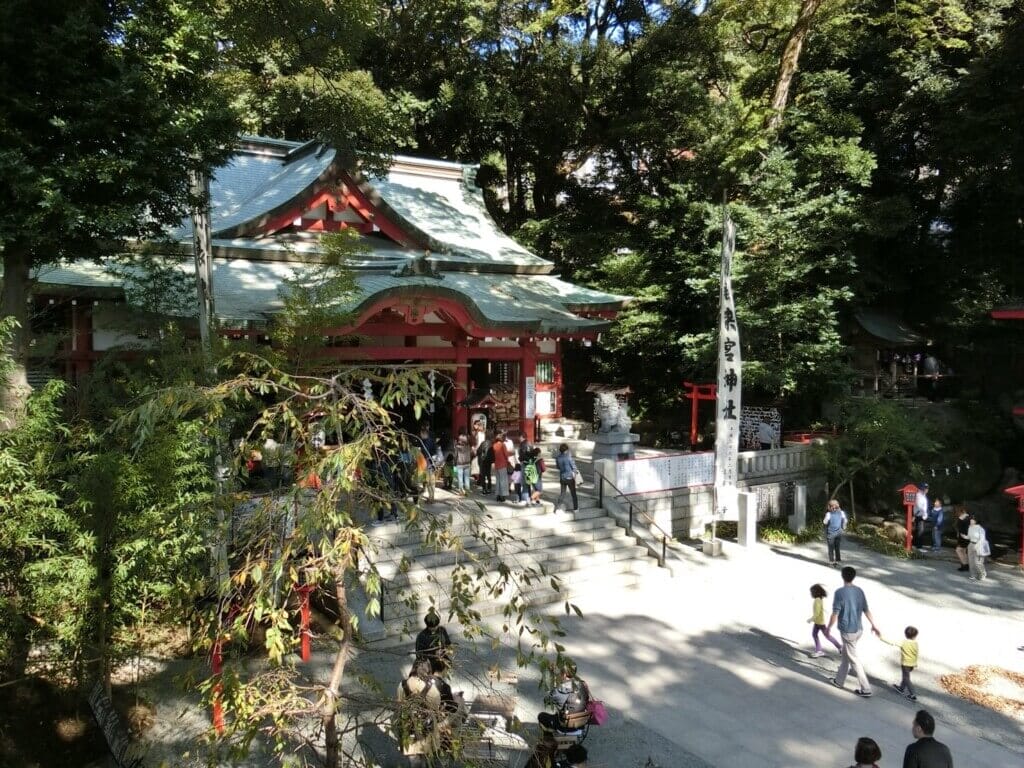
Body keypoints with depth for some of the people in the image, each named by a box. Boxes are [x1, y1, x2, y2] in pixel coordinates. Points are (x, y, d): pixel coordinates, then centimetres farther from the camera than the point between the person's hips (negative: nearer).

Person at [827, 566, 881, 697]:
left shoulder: (839, 592, -20)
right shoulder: (859, 591, -1)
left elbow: (835, 614, -18)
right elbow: (866, 610, 8)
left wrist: (829, 628, -4)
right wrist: (874, 625, 21)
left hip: (847, 631, -7)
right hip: (858, 629, 7)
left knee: (854, 660, 3)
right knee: (846, 655, 21)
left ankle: (866, 689, 7)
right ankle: (839, 681, 33)